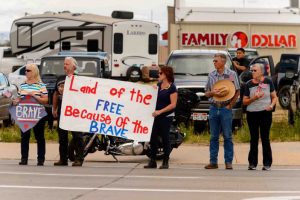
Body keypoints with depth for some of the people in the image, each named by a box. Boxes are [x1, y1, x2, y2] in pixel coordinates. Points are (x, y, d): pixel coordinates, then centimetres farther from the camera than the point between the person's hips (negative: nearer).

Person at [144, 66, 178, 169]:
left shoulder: (172, 88, -10)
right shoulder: (158, 85, 12)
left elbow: (173, 104, -15)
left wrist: (160, 111, -20)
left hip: (166, 116, -6)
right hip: (156, 115, 7)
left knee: (165, 138, -1)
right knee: (153, 137, 3)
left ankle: (165, 162, 7)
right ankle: (152, 161, 8)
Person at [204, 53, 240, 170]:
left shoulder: (231, 74, 0)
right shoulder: (211, 75, 10)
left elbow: (237, 92, 0)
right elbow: (206, 93, 14)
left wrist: (230, 105, -8)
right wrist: (212, 92, -8)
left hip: (226, 108, -3)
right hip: (214, 107, 3)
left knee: (227, 136, -2)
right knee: (213, 136, 5)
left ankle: (228, 162, 2)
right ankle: (213, 162, 8)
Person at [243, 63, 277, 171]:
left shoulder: (268, 82, 1)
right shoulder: (249, 84, 4)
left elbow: (274, 97, 7)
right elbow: (244, 101, 6)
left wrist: (272, 105, -12)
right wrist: (254, 98, -12)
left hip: (265, 113, -1)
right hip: (252, 113, 1)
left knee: (265, 138, 0)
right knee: (254, 139, 5)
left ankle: (267, 163, 5)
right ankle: (252, 163, 10)